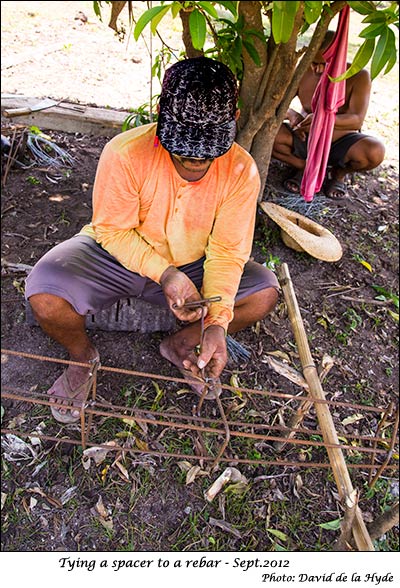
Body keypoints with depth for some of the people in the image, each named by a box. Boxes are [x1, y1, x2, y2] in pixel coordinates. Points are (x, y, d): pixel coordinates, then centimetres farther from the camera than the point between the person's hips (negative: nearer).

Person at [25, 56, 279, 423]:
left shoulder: (241, 170, -18)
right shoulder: (124, 153, -24)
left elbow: (227, 251, -16)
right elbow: (113, 231, -16)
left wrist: (218, 322, -29)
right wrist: (165, 274, -31)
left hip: (190, 265, 3)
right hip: (116, 256, -2)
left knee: (265, 292, -16)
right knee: (44, 295, -28)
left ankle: (181, 345, 8)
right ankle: (83, 357, 8)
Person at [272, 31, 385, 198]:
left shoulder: (358, 76, -14)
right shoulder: (303, 73, -9)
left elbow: (357, 120, -23)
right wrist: (291, 114, -32)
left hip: (341, 143, -1)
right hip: (306, 140, 1)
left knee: (375, 152, -34)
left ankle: (339, 172, 2)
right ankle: (304, 167, -1)